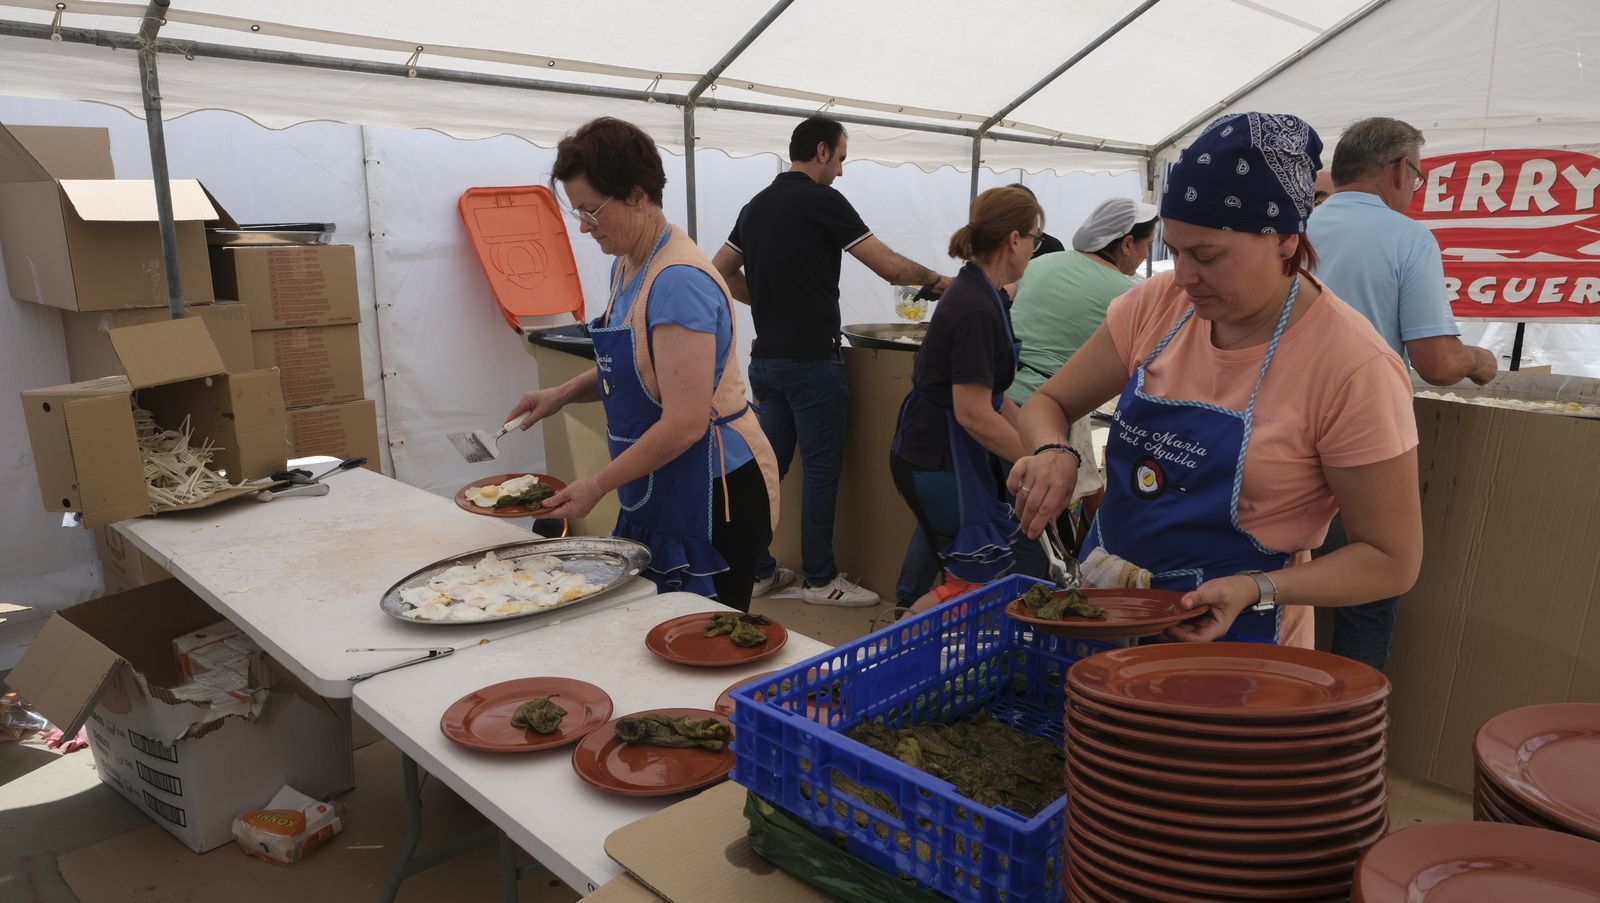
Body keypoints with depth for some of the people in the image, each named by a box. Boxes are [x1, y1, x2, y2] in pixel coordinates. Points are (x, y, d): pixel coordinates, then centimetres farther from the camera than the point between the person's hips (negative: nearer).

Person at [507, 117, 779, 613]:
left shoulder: (679, 282, -22)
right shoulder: (627, 265, 7)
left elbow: (684, 424, -25)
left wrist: (598, 485, -17)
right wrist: (563, 394, 6)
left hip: (711, 496, -9)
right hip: (659, 495, 9)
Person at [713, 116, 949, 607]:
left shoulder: (757, 205, 13)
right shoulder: (823, 200, -10)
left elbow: (721, 271, 17)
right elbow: (891, 267, -11)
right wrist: (937, 279, 5)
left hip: (767, 358, 8)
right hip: (812, 360, -7)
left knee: (768, 464, 11)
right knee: (821, 468, 1)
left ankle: (757, 570, 18)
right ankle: (820, 579, 10)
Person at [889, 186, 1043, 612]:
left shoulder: (975, 291, 9)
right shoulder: (977, 309, -22)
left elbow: (989, 392, 14)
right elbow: (974, 413, -24)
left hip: (936, 450, 10)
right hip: (938, 461, -10)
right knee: (980, 576, -1)